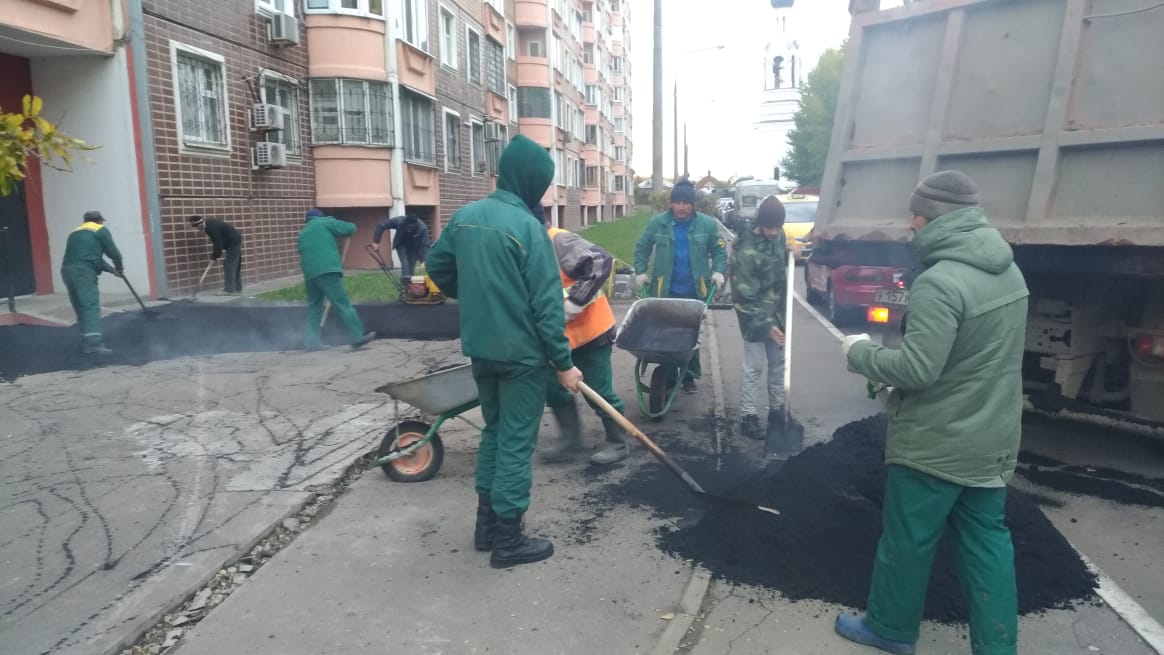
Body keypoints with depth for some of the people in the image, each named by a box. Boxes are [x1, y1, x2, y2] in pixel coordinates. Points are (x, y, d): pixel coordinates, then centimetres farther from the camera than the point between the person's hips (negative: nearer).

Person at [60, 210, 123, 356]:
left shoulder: (75, 233, 29)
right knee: (91, 307, -13)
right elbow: (113, 252, 5)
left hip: (68, 270, 7)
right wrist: (119, 267, 25)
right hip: (83, 271, -7)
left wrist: (113, 270, 33)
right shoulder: (101, 230, 8)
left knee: (81, 308, 14)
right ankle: (94, 344, -24)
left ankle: (87, 343, 17)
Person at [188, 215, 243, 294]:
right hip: (235, 241, 10)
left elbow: (218, 243, -21)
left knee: (229, 266, -10)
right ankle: (237, 289, 16)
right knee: (235, 266, 11)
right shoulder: (209, 223, 6)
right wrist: (214, 253, 6)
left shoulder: (211, 227, -24)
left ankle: (229, 290, -9)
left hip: (233, 243, -10)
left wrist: (215, 255, -8)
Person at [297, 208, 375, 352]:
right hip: (327, 271, -7)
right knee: (343, 304, -10)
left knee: (314, 307, 16)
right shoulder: (325, 223, 10)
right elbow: (350, 228, 1)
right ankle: (357, 337, -13)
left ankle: (311, 341, 16)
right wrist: (350, 228, 26)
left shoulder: (303, 234, 29)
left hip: (310, 274, 7)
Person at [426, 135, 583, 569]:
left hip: (480, 348, 7)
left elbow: (436, 266, 16)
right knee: (516, 441, 3)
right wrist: (563, 362, -11)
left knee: (493, 430, 20)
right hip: (522, 353, -7)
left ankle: (487, 522, 29)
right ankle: (508, 539, 13)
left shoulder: (464, 216, 4)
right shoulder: (527, 228, -17)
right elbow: (547, 305, -18)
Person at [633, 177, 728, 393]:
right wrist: (640, 272, -2)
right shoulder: (658, 223, -2)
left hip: (695, 291, 0)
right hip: (665, 290, 0)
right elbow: (641, 248, 7)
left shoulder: (707, 224, -2)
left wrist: (718, 271, -11)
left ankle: (690, 377, 23)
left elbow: (719, 251, 5)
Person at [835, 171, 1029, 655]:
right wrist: (891, 371, 13)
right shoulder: (1008, 271, 6)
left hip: (935, 443, -8)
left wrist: (860, 353, -10)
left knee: (907, 540, 10)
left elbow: (917, 369, -27)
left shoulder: (939, 282, -25)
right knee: (987, 541, 16)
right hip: (992, 439, 8)